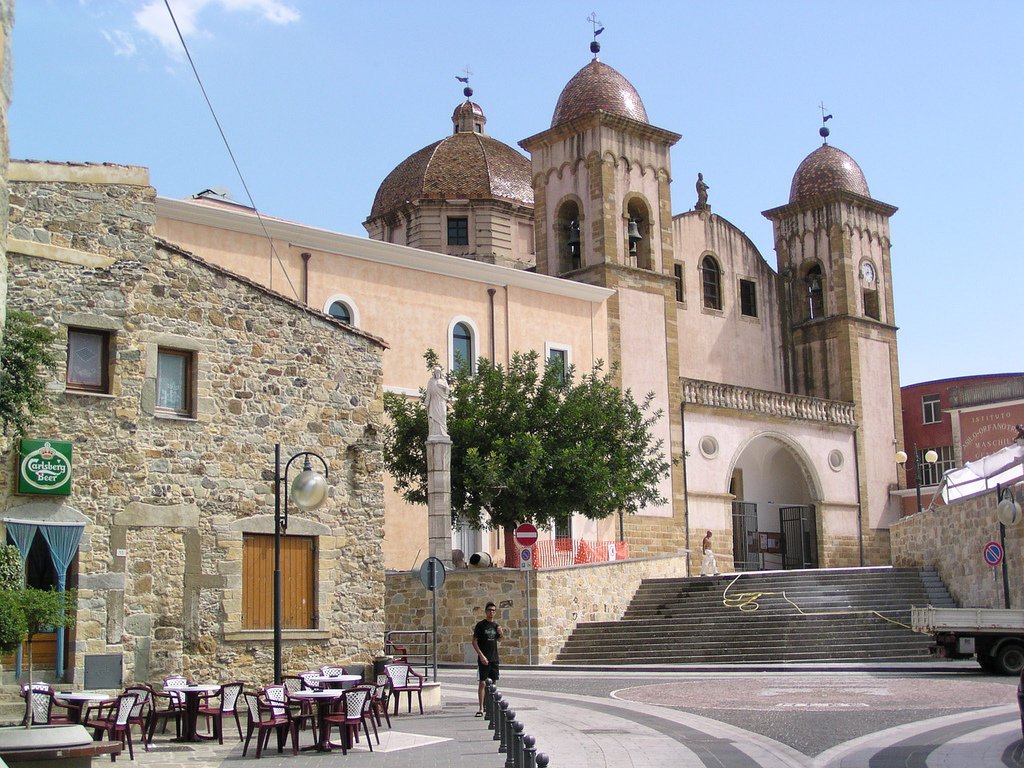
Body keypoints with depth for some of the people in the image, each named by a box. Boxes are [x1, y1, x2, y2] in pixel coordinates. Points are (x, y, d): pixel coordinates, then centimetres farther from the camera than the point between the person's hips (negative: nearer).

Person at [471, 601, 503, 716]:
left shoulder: (496, 625, 10)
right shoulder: (481, 624, -5)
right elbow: (474, 642, -7)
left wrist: (501, 634, -1)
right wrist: (481, 655, -16)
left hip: (494, 658, 5)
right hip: (484, 659, -5)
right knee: (483, 683, -8)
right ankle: (481, 709, -7)